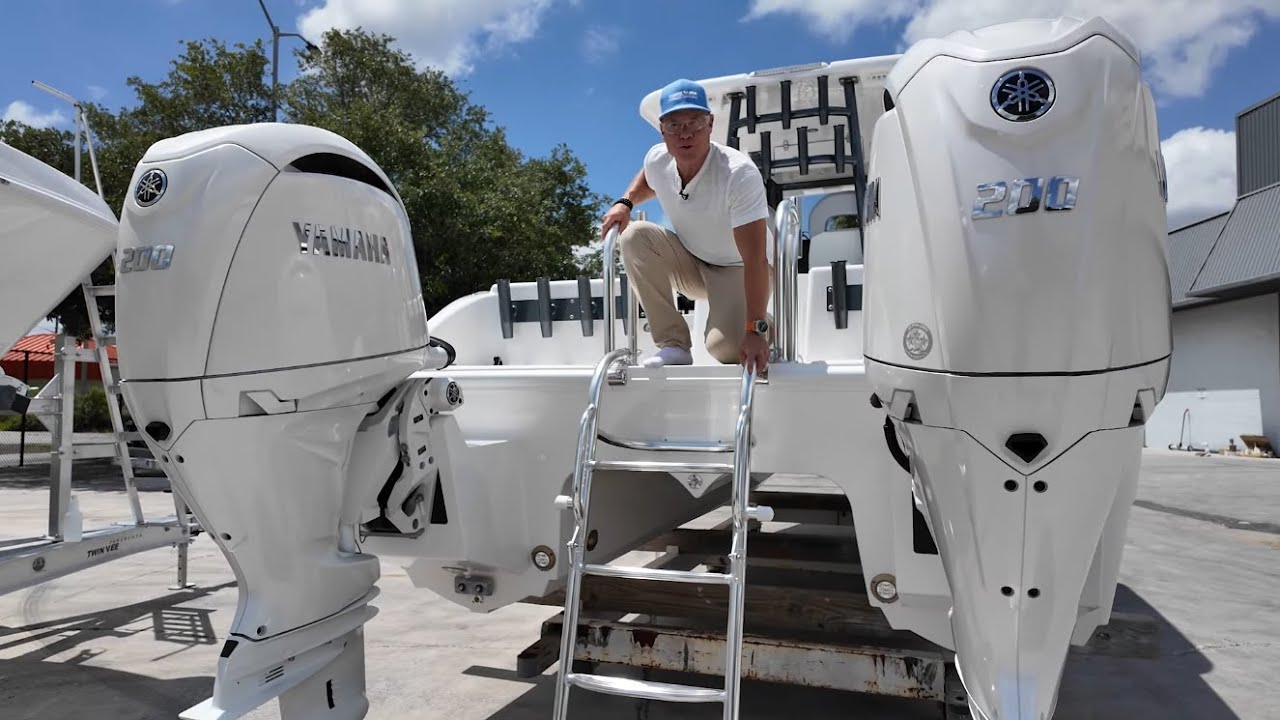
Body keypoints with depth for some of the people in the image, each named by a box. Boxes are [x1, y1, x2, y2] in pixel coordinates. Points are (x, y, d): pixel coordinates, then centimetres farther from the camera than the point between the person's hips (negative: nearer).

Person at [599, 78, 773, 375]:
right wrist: (625, 202, -5)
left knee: (724, 347, -31)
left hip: (738, 270, -5)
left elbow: (755, 258, -34)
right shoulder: (656, 158, -12)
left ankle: (765, 326, 9)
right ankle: (674, 345, -15)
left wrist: (755, 330, -40)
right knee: (634, 236, -21)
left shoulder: (740, 172, -30)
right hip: (691, 264, 6)